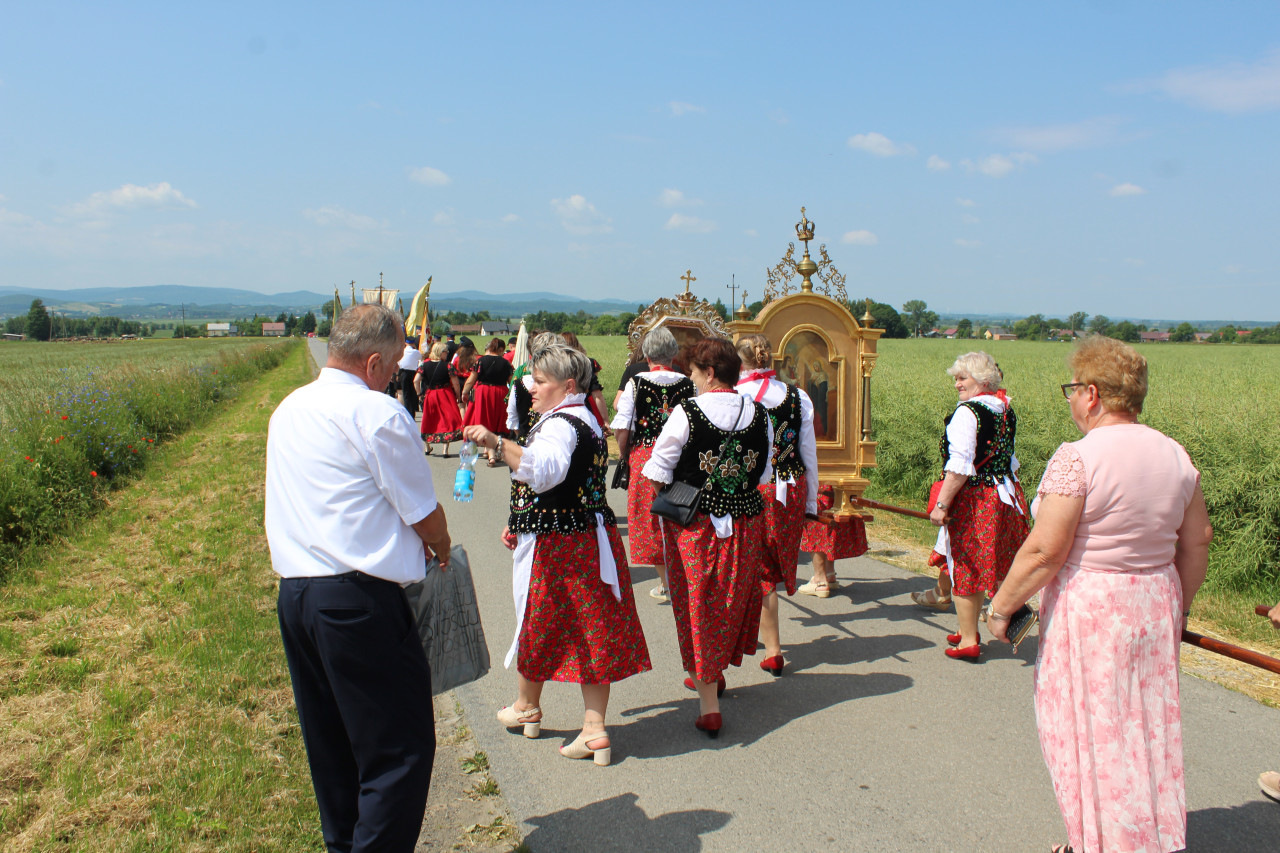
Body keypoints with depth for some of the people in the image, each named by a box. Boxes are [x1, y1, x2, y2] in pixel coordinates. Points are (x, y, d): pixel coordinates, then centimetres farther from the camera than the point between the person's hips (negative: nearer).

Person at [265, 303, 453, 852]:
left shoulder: (289, 408, 13)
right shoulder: (377, 413, -12)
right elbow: (425, 513, -5)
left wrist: (411, 539, 24)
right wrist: (441, 551, 16)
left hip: (292, 591, 9)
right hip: (357, 598, -9)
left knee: (330, 744, 20)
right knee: (400, 749, -1)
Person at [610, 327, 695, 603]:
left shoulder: (635, 383, -7)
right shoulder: (688, 385, -1)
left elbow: (622, 430, -9)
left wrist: (625, 457, 7)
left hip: (645, 455, -2)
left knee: (651, 519, 9)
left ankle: (665, 583, 14)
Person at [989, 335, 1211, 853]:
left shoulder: (1077, 458, -19)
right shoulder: (1174, 455, 3)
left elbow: (1044, 551, -21)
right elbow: (1197, 540, 10)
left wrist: (1001, 606, -9)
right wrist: (1179, 605, 23)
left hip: (1088, 611, -7)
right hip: (1154, 606, 7)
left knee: (1090, 733, 6)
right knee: (1147, 728, 19)